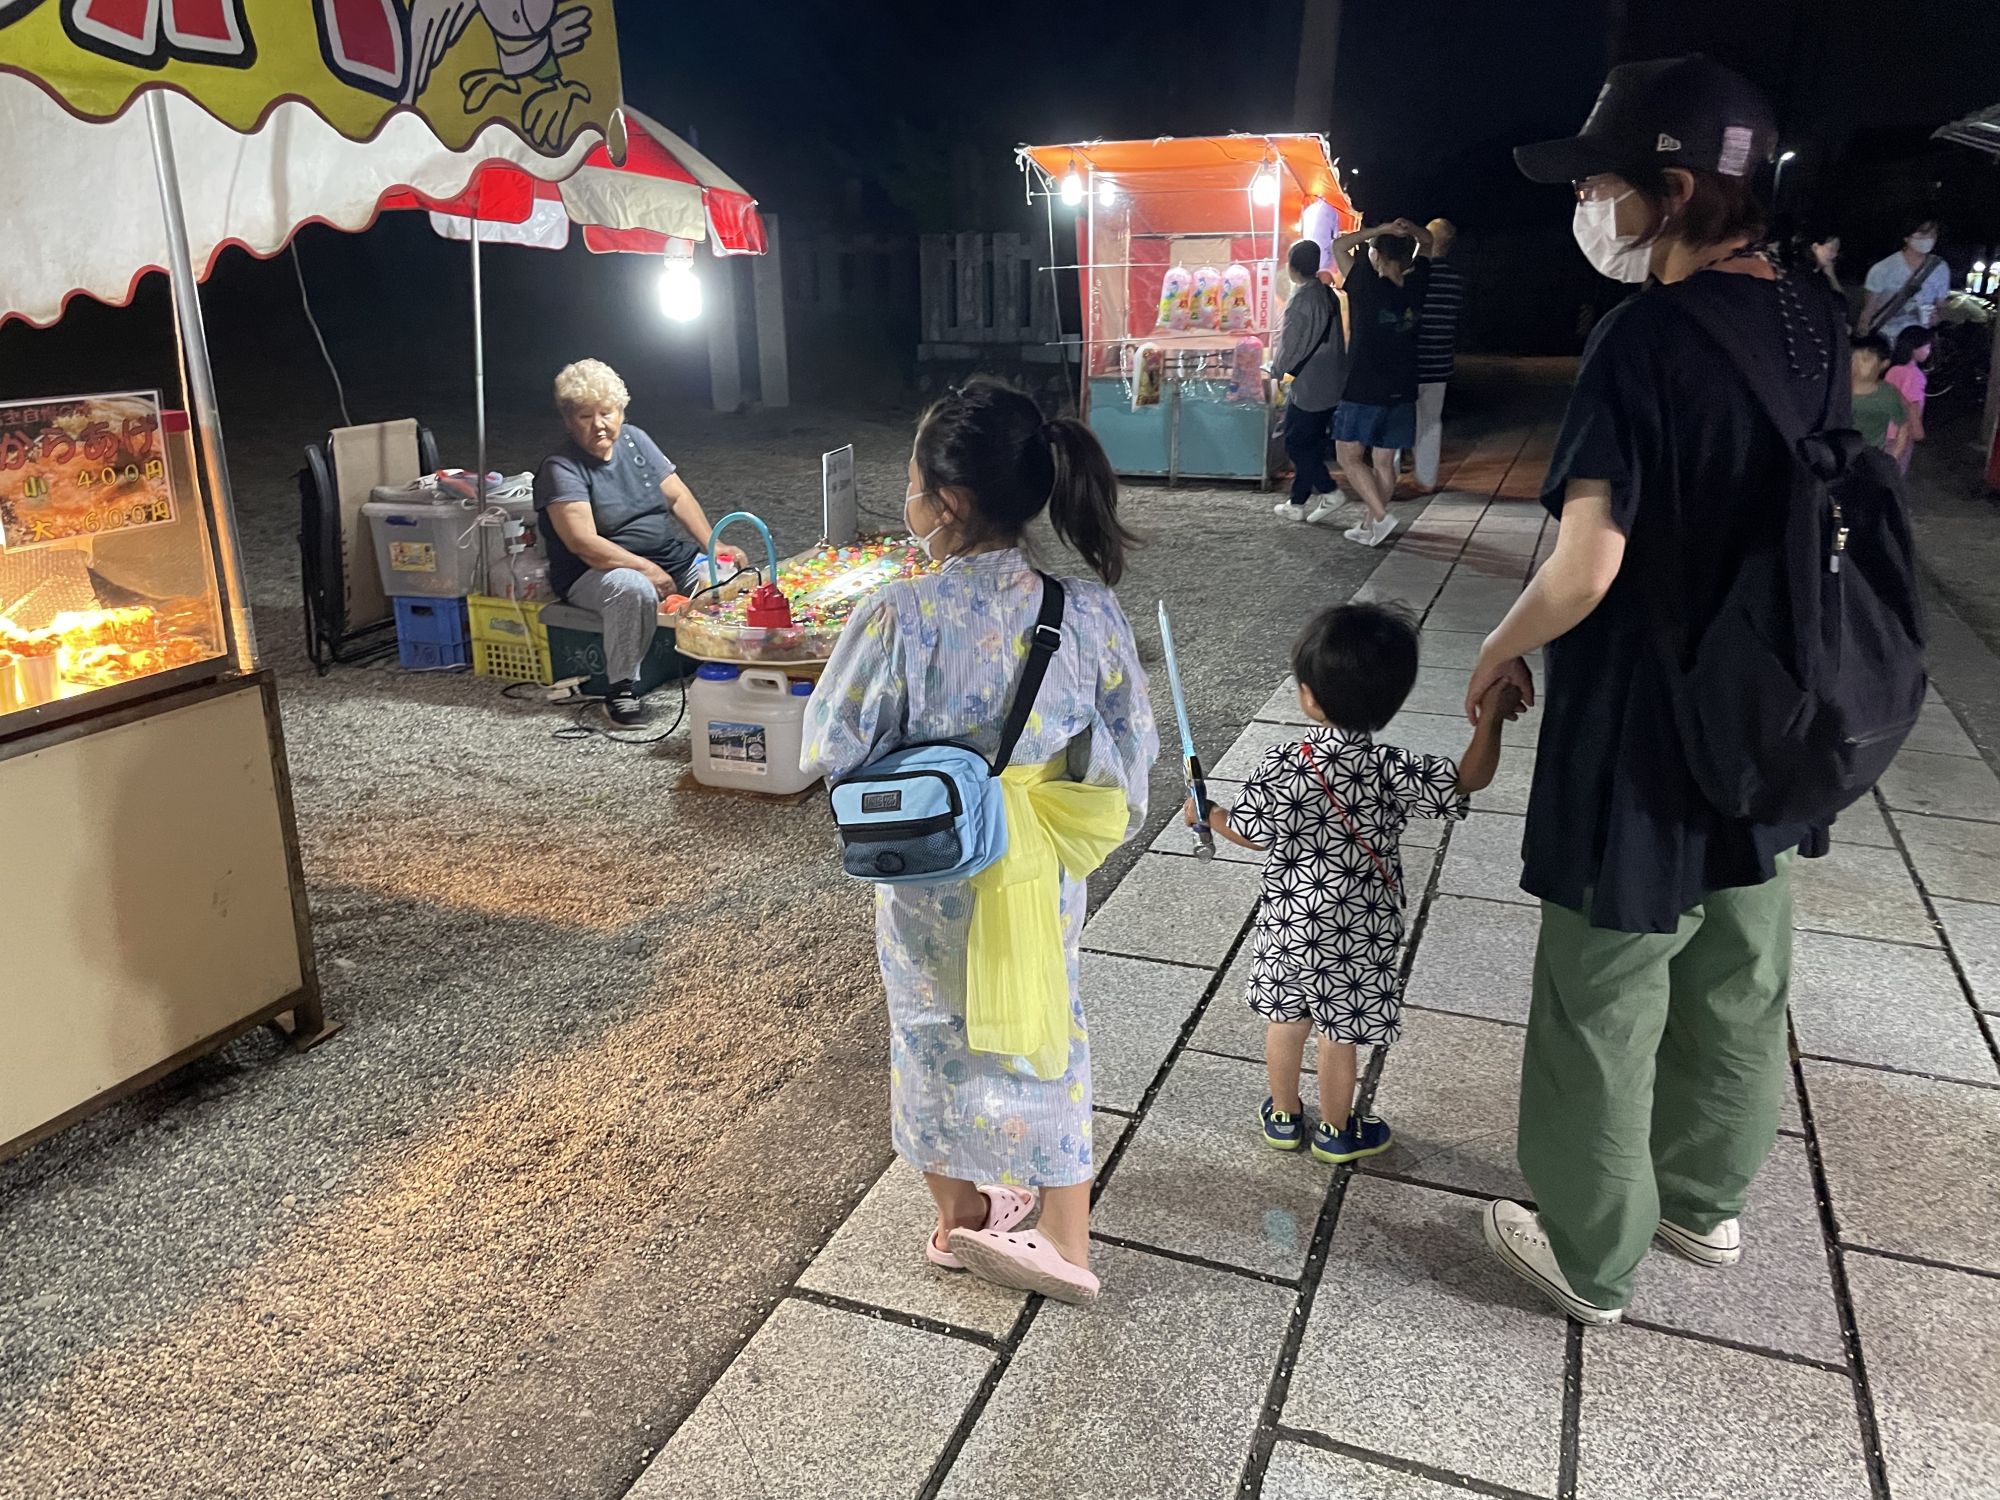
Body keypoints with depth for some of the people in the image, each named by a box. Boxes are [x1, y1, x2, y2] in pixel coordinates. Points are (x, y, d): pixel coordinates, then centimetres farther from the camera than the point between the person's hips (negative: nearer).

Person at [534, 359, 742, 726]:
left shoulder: (634, 439, 7)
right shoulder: (560, 469, -12)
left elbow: (678, 496, 8)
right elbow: (584, 542, -22)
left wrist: (713, 545, -6)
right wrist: (648, 570, -30)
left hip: (671, 557, 6)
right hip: (596, 572, -6)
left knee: (729, 575, -13)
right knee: (635, 589, -39)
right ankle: (622, 689, -25)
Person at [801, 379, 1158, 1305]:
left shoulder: (900, 618, -25)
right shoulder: (1087, 610, -16)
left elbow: (830, 751, -16)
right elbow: (1131, 747, -6)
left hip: (928, 881, -2)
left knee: (937, 1039, 22)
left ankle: (961, 1215, 43)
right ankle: (1066, 1245, 34)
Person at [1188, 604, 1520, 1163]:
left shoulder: (1278, 766, -19)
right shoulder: (1390, 772, -23)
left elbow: (1252, 834, -5)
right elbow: (1471, 779, -18)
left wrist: (1207, 814, 13)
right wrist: (1492, 715, -13)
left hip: (1289, 925, 2)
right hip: (1357, 937, -1)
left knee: (1285, 1021, 21)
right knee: (1339, 1034, 16)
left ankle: (1283, 1117, 41)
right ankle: (1337, 1131, 37)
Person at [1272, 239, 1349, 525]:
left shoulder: (1301, 299, -17)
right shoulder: (1328, 294, 10)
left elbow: (1291, 343, -16)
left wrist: (1277, 368, 2)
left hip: (1308, 386, -9)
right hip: (1331, 385, 9)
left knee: (1296, 444, 0)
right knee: (1313, 444, 13)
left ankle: (1329, 492, -6)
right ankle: (1298, 503, 19)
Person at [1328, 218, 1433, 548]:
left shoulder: (1368, 286, -14)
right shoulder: (1414, 287, 1)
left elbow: (1339, 245, -2)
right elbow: (1426, 242, 18)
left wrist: (1381, 229, -6)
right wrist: (1408, 228, -2)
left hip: (1364, 391, -6)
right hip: (1402, 393, 6)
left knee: (1349, 457, 4)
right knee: (1384, 462, 10)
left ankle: (1381, 516, -10)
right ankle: (1369, 527, 16)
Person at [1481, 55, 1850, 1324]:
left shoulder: (1648, 336, -22)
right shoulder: (1813, 324, 3)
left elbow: (1586, 565, -29)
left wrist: (1501, 653, -11)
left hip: (1643, 750, -8)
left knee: (1602, 1016, 9)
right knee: (1739, 991, 22)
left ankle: (1591, 1259, 26)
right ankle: (1705, 1198, 44)